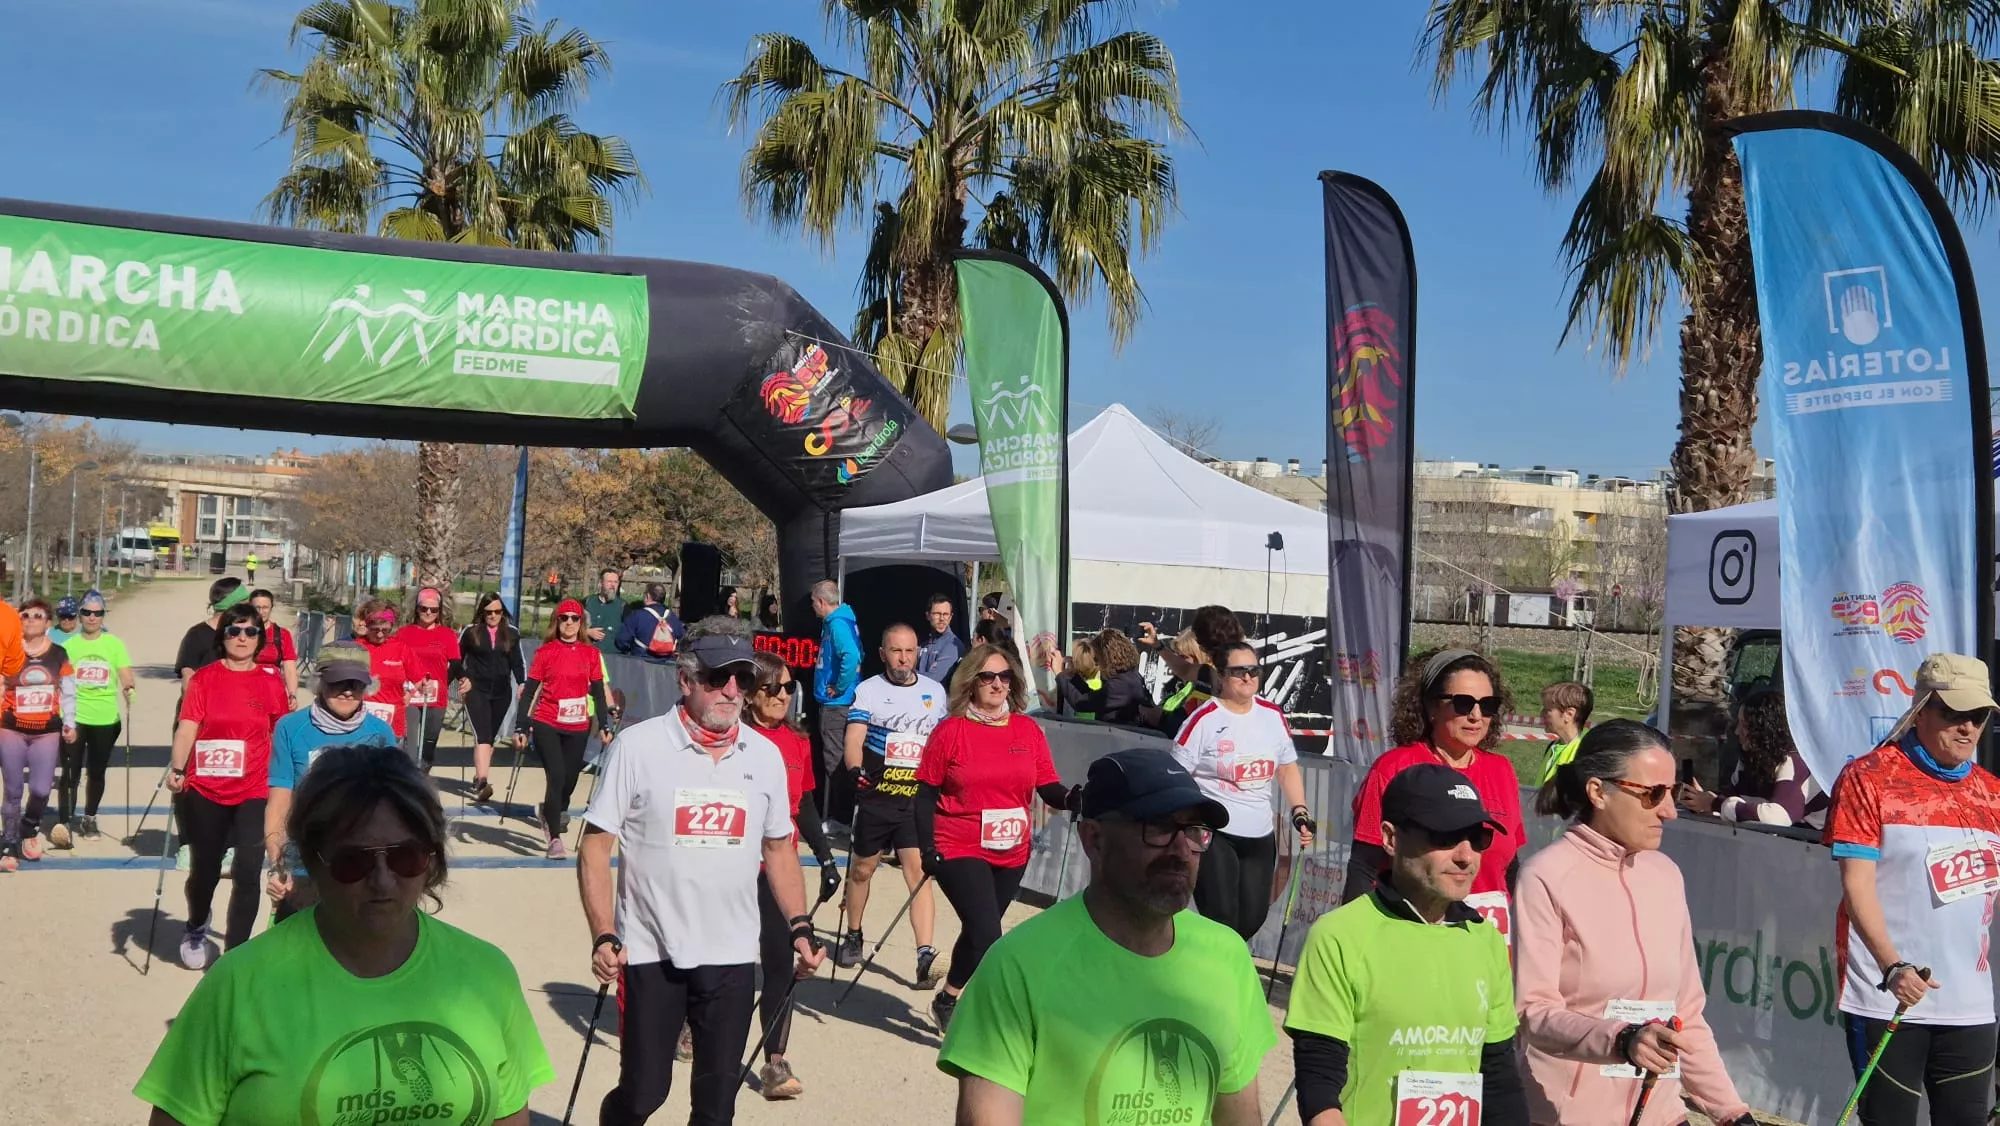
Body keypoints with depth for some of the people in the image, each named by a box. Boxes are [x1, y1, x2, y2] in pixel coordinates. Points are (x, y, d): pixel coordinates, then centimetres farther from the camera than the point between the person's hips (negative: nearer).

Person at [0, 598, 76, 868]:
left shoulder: (59, 655, 3)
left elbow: (68, 691, 10)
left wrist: (69, 724, 7)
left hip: (47, 732, 1)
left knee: (41, 789, -5)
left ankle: (30, 829, 25)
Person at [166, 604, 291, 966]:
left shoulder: (271, 680, 2)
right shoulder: (205, 677, -2)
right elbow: (188, 725, -9)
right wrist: (176, 768, -22)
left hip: (254, 791, 0)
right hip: (205, 790, 0)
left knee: (247, 874, -8)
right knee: (204, 869, 14)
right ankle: (195, 930, 43)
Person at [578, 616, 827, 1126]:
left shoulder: (766, 755, 3)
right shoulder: (639, 745, -9)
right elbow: (595, 846, -6)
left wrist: (799, 925, 5)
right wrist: (604, 935, -14)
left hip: (732, 956, 3)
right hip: (651, 953, -3)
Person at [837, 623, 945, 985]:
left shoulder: (935, 691, 6)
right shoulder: (868, 691, -4)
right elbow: (854, 741, -15)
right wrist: (856, 769, -34)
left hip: (918, 799, 1)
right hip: (875, 796, 0)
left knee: (918, 871, -10)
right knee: (862, 869, 14)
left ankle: (925, 956, -14)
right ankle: (853, 937, 35)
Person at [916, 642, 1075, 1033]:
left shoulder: (1028, 729, 1)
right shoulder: (951, 730, -8)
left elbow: (1049, 788, -1)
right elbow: (926, 793, -4)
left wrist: (1071, 799, -22)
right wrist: (927, 848, -10)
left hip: (1011, 855, 5)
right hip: (960, 852, -5)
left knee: (979, 932, 18)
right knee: (986, 935, -14)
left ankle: (951, 1001, 40)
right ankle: (947, 1001, 9)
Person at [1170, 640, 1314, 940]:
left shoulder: (1273, 716, 5)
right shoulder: (1204, 720, -11)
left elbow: (1287, 768, 16)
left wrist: (1300, 813, 7)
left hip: (1260, 835, 6)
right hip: (1212, 835, -6)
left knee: (1252, 918, 10)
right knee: (1222, 919, -9)